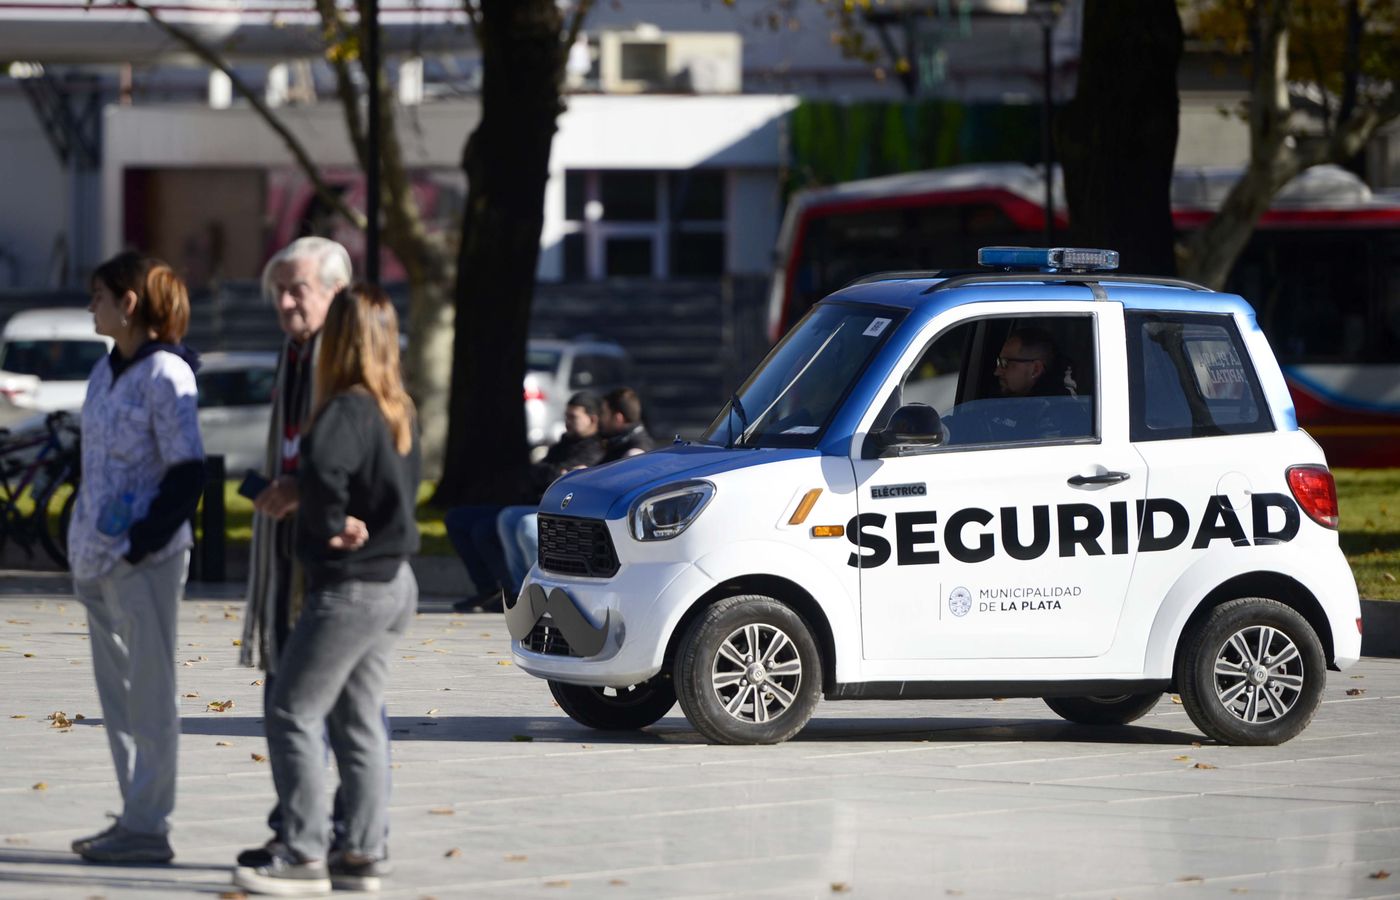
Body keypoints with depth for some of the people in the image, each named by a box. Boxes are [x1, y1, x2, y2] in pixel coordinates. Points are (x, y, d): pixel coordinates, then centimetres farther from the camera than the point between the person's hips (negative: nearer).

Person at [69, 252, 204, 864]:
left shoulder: (164, 375, -12)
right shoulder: (106, 372, 13)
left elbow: (187, 472, -15)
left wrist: (140, 543, -18)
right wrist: (81, 544, 11)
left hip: (145, 559, -9)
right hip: (99, 559, 9)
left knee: (148, 694, -3)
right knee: (116, 692, 12)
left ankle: (148, 828, 0)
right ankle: (134, 818, 18)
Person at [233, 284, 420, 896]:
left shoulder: (346, 410, -18)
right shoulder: (398, 412, 9)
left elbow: (322, 471, -37)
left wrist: (331, 525, -19)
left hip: (349, 586, -9)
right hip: (393, 582, 9)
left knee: (293, 712, -3)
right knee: (358, 719, 14)